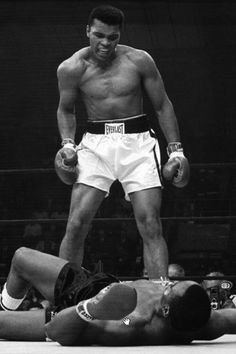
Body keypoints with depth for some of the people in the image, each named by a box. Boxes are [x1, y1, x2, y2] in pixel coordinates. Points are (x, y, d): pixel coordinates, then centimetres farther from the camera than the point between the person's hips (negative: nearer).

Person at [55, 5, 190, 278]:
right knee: (76, 225, -8)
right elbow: (65, 109, 15)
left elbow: (162, 106, 6)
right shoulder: (71, 68, -3)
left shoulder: (139, 61, -5)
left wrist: (175, 150, 4)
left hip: (137, 143, 0)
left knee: (150, 226, -9)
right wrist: (67, 144, -1)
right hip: (95, 144, 1)